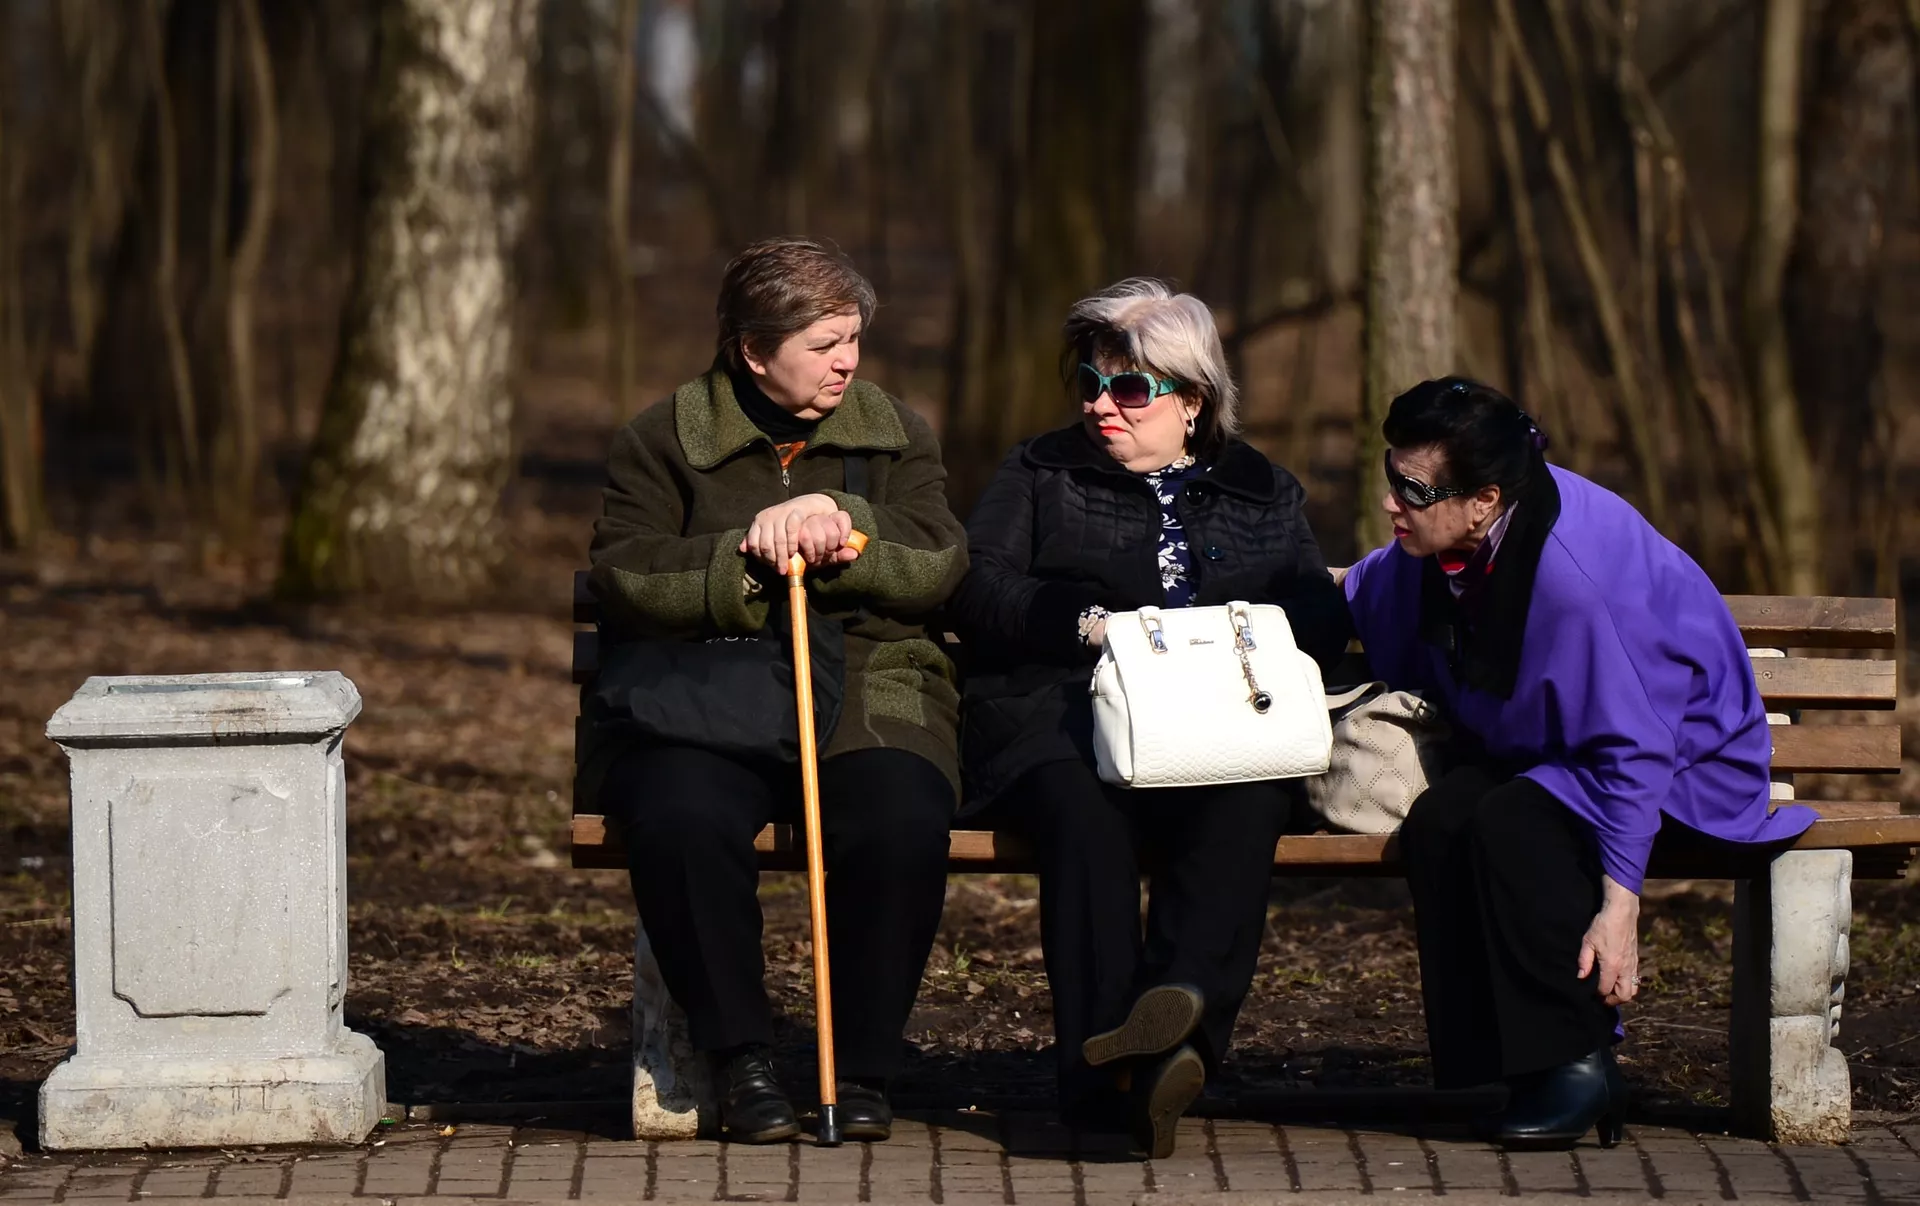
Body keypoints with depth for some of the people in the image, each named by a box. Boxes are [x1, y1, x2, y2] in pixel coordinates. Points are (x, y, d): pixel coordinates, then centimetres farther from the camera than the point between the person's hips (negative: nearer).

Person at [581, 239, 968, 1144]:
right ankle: (739, 1060, -20)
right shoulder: (666, 439, 8)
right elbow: (622, 577, -4)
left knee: (902, 823, -32)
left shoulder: (896, 436, 16)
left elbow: (938, 567, 2)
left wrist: (845, 530, -15)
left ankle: (862, 1066, -16)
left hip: (865, 698, 1)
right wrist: (748, 556, -17)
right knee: (683, 820, -35)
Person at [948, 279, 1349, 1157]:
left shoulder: (1265, 492, 24)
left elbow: (1319, 620, 13)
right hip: (1061, 722, -1)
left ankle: (1181, 1000, -56)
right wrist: (1092, 623, -7)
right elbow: (976, 593, 7)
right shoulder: (1040, 473, 22)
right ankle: (1103, 1066, -51)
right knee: (1084, 806, -39)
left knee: (1249, 804, -37)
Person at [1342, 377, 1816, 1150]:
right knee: (1437, 821, -23)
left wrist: (1619, 907, -29)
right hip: (1539, 752, 8)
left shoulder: (1574, 576, -33)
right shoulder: (1434, 544, -9)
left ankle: (1578, 1066, -24)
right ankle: (1513, 1067, -18)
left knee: (1511, 823, -34)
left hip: (1684, 760, -8)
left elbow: (1631, 749, -28)